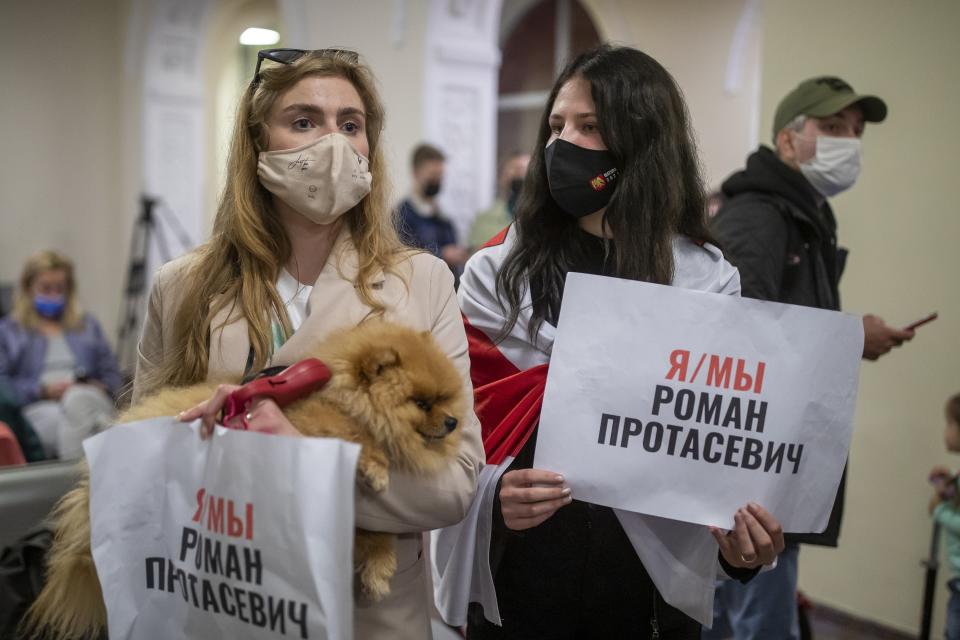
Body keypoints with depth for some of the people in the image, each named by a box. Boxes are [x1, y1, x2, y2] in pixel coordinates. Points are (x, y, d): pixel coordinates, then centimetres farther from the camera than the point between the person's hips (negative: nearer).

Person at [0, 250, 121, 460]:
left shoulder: (88, 325, 31)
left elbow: (112, 375, 24)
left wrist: (100, 387, 1)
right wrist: (45, 390, -6)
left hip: (87, 398, 1)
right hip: (38, 409, -1)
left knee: (78, 400, -39)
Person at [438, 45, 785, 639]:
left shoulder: (710, 282, -2)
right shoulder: (497, 270, -3)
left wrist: (739, 541, -18)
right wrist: (492, 495, -23)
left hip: (653, 588, 1)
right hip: (512, 579, 0)